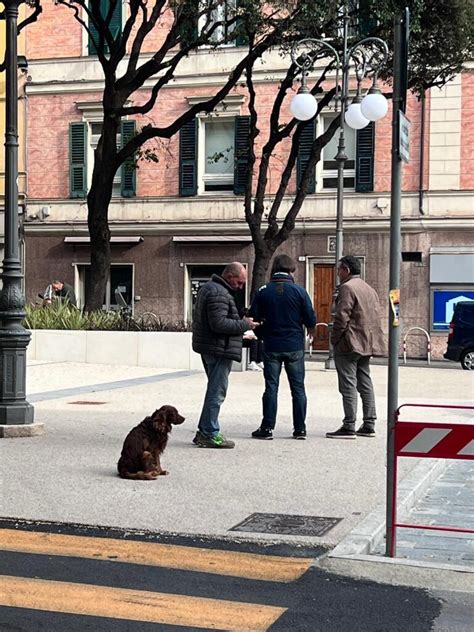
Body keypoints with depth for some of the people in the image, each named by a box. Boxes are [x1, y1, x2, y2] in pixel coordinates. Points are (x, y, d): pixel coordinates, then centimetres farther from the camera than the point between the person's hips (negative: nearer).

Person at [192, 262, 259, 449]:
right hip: (219, 349, -11)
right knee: (216, 392, -6)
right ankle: (210, 434, -3)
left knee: (214, 391, 17)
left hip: (208, 349, 11)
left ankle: (204, 431, 21)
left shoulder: (208, 288, 18)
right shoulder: (219, 293, -17)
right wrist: (244, 324, -14)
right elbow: (219, 323, -24)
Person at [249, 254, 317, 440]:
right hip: (295, 346, -1)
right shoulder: (299, 291, -6)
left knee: (271, 388, 5)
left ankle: (267, 428, 4)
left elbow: (254, 319, -1)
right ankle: (300, 429, 10)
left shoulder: (263, 292, -2)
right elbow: (310, 319, -6)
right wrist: (311, 329, 17)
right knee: (298, 388, 8)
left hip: (271, 347, 1)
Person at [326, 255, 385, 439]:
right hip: (367, 345, 9)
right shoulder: (370, 289, 18)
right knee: (365, 383, 12)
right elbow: (376, 317, 17)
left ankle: (349, 427, -9)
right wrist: (370, 342, 17)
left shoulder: (347, 288, -11)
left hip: (349, 344, -9)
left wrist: (335, 339, -8)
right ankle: (369, 425, 15)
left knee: (348, 385, -8)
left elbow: (342, 317, -18)